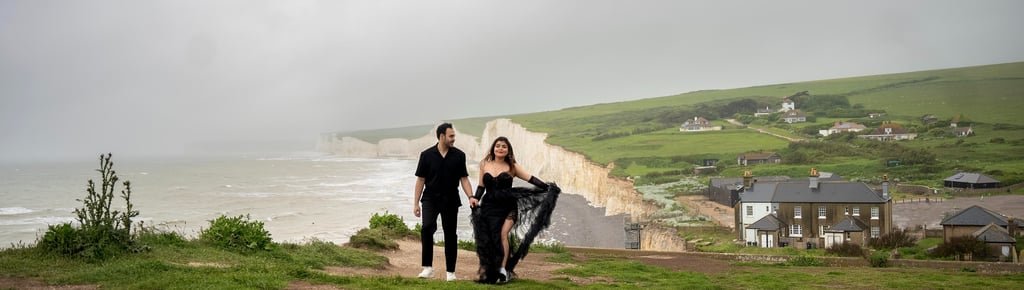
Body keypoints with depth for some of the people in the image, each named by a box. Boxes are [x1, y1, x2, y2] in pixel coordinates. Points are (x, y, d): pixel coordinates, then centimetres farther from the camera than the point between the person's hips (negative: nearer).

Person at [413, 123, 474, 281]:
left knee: (450, 235, 5)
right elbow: (420, 179, 1)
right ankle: (428, 268, -14)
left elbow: (464, 178, 3)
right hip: (430, 198, -1)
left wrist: (470, 196, -12)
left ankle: (450, 272, 15)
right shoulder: (427, 155, -2)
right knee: (427, 228, -22)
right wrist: (415, 203, -1)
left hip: (450, 200, 1)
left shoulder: (459, 155, 0)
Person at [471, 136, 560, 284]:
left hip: (507, 207, -2)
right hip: (488, 206, 2)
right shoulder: (484, 164, 10)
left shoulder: (511, 166, 4)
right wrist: (475, 198, 0)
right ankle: (489, 272, 6)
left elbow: (530, 178, -3)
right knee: (487, 239, -5)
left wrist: (547, 187, -13)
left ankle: (503, 269, -14)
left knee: (503, 234, -21)